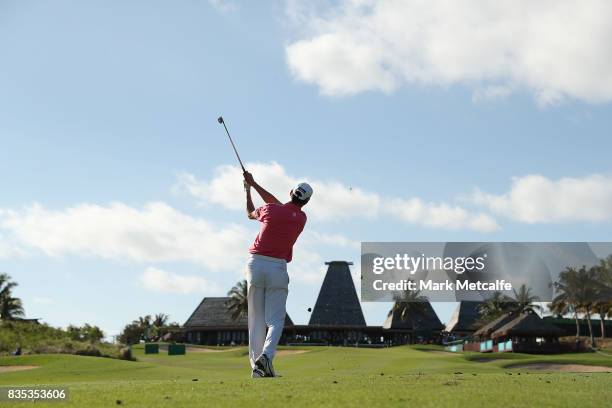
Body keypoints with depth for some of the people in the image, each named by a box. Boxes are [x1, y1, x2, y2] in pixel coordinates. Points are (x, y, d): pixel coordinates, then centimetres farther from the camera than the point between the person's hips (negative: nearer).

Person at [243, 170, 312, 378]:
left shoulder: (269, 209, 0)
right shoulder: (301, 218, 6)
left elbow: (250, 213, 22)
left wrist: (248, 190, 37)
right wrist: (254, 184, 24)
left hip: (255, 263, 1)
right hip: (277, 267, -1)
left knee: (256, 320, 7)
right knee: (275, 320, 0)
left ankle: (256, 365, 3)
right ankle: (266, 356, -24)